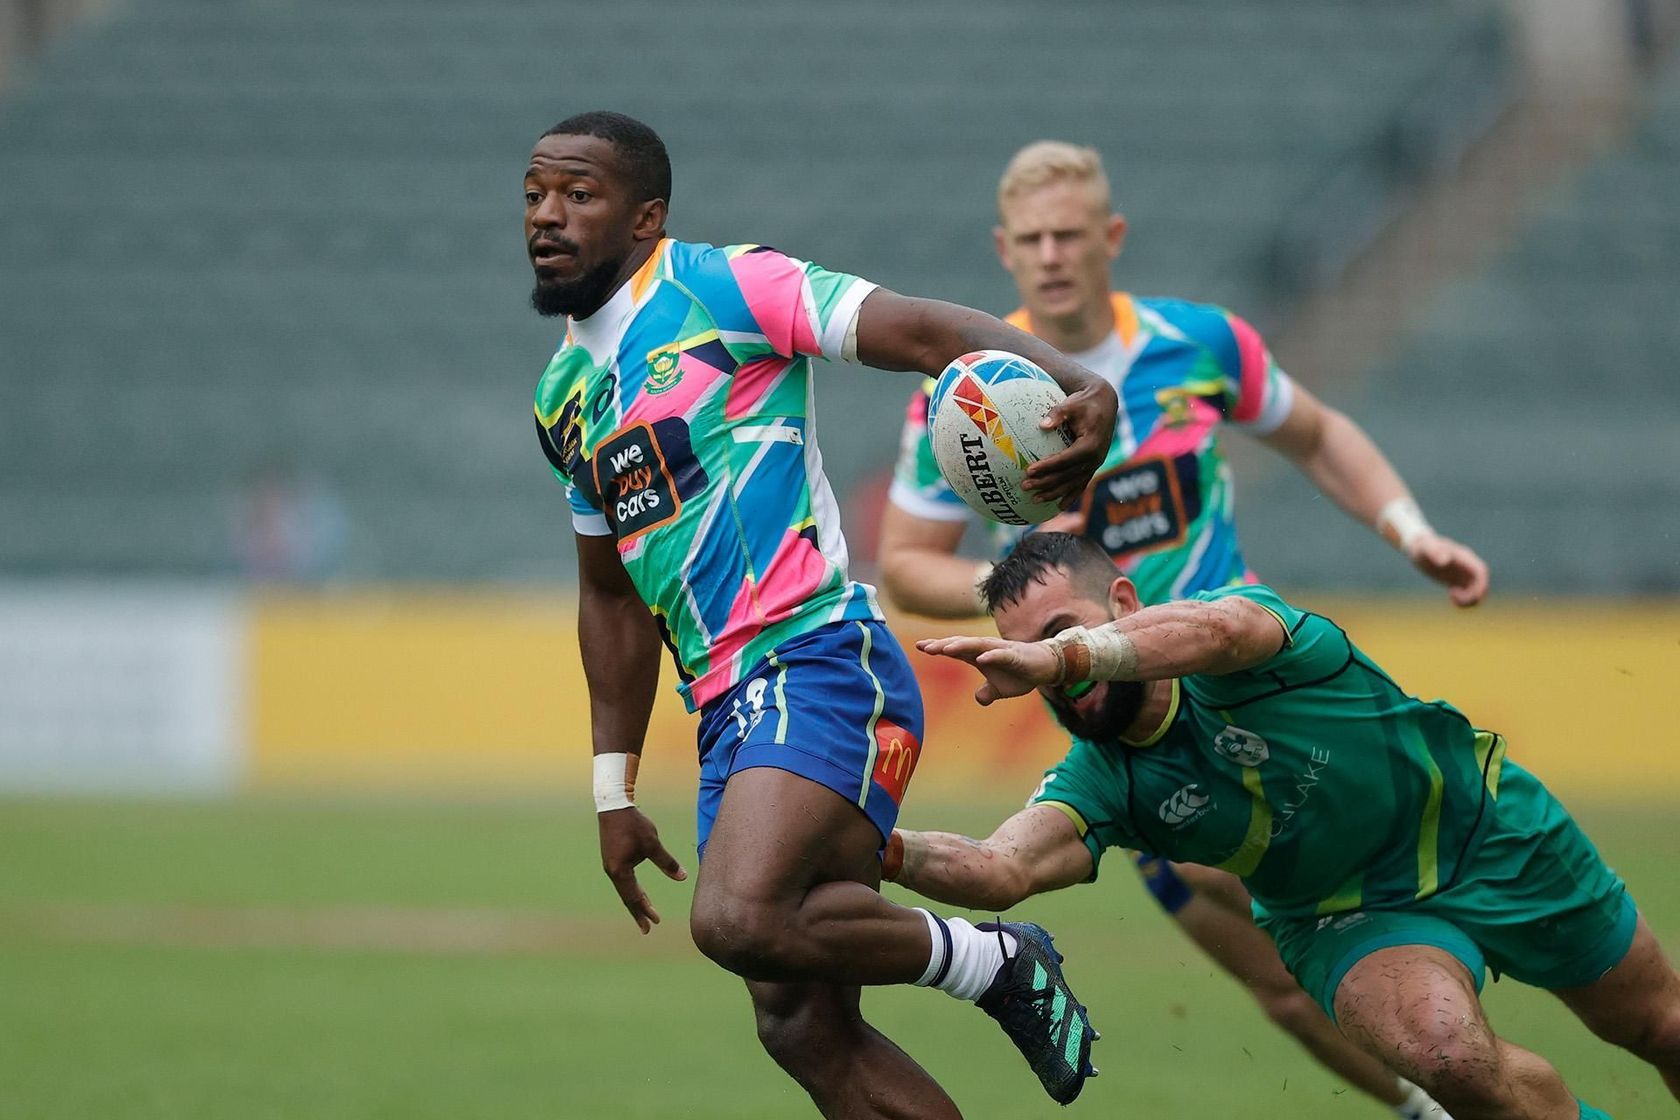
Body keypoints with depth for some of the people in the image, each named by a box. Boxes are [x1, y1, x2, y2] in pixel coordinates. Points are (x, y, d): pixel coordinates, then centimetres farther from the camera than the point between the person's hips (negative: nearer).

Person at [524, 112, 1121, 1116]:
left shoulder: (719, 288, -3)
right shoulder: (563, 393, 19)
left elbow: (929, 330, -13)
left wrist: (1076, 384, -31)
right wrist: (614, 794, 24)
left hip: (819, 664, -8)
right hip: (729, 711, 8)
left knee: (740, 919, -28)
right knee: (805, 1028, 2)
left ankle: (998, 962, -6)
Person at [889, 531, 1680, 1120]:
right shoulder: (1100, 782, -20)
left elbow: (1216, 630, -56)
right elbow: (1001, 870, -37)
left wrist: (1062, 653, -73)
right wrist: (886, 853, -57)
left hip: (1488, 832, -1)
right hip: (1348, 918, 1)